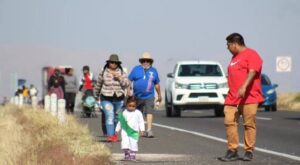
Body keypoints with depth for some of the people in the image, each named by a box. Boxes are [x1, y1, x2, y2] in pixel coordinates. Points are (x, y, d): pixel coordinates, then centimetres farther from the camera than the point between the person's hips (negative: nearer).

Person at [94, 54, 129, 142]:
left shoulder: (122, 73, 2)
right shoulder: (103, 73, 0)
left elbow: (126, 84, -7)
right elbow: (98, 85, 13)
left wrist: (119, 78, -20)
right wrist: (96, 95, 22)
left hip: (119, 99, 3)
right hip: (106, 98, -3)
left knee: (116, 117, 14)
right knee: (109, 116, -16)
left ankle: (114, 133, 33)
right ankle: (110, 135, -20)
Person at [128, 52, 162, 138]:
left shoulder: (153, 71, 9)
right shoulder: (136, 69, 4)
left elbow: (157, 84, 18)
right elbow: (129, 80, 3)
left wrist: (159, 95, 22)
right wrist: (128, 91, -7)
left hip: (149, 96, -1)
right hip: (137, 96, 1)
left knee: (149, 112, -17)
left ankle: (149, 130, -24)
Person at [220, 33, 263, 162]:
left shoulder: (251, 54, -4)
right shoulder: (234, 57, 24)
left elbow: (252, 72, -19)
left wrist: (244, 87, -32)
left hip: (249, 97, -8)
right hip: (232, 98, 8)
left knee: (249, 124, -4)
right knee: (229, 122, -3)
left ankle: (249, 151, 2)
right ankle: (232, 151, -1)